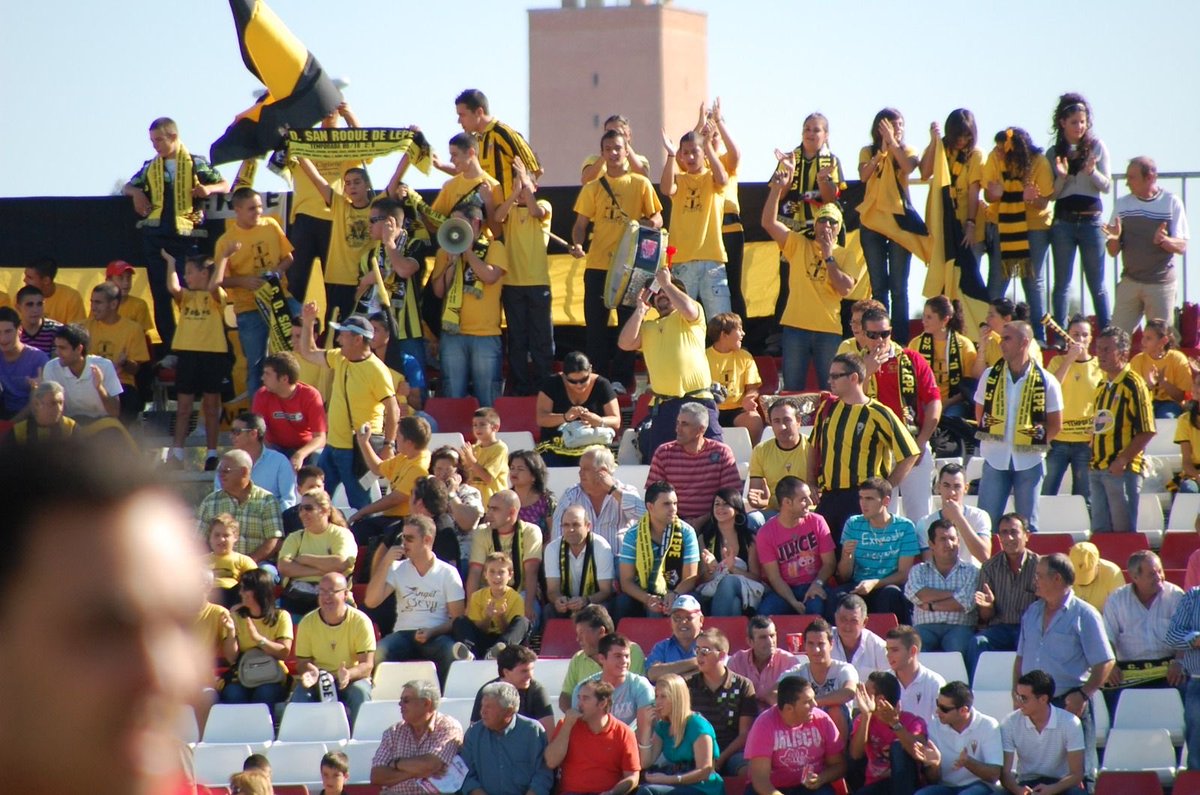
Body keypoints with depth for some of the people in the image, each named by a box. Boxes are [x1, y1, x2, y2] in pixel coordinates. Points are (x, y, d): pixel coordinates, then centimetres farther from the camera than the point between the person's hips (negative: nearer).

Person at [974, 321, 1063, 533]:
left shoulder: (1045, 382, -5)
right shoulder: (990, 376, 3)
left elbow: (1055, 424, 1)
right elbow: (980, 411, 14)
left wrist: (1036, 441, -5)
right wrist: (989, 436, 3)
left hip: (1029, 460, -2)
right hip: (995, 459, 2)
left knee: (1027, 525, 6)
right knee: (986, 522, 0)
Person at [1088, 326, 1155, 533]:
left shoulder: (1133, 384, -9)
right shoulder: (1102, 387, 17)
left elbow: (1147, 430, -15)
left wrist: (1123, 460, -19)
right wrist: (1093, 458, 12)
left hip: (1123, 469, -8)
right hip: (1098, 468, 8)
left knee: (1123, 532, -4)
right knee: (1100, 531, 10)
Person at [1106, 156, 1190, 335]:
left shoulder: (1171, 203, -2)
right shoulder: (1122, 204, 6)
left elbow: (1182, 247, -4)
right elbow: (1113, 252, 6)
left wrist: (1164, 240, -25)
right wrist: (1114, 239, -17)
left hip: (1162, 285, -3)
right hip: (1129, 282, 3)